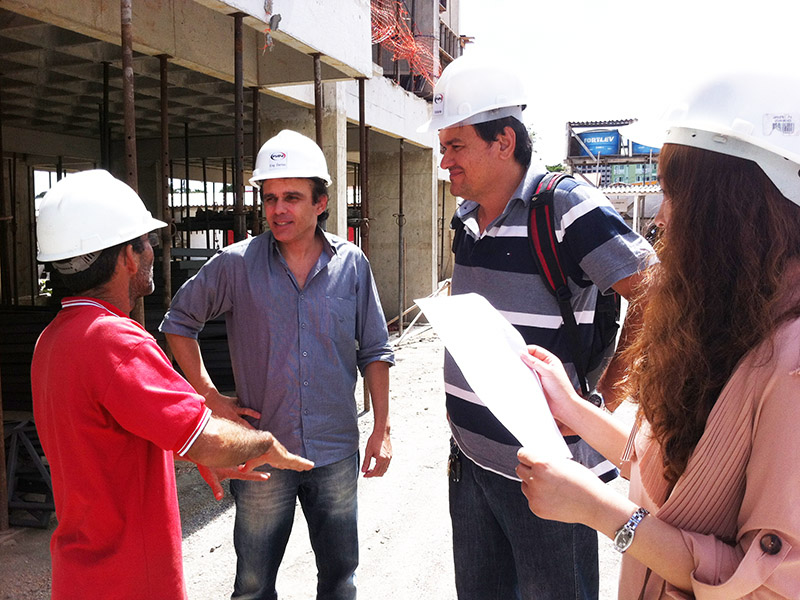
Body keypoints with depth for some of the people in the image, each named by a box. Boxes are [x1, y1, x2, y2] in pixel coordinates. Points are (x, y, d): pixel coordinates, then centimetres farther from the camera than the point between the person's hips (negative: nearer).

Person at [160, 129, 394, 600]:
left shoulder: (352, 264, -3)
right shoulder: (236, 265, -7)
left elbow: (374, 352, 3)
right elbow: (179, 323, 5)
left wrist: (382, 429, 0)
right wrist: (209, 396, -2)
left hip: (336, 454, 1)